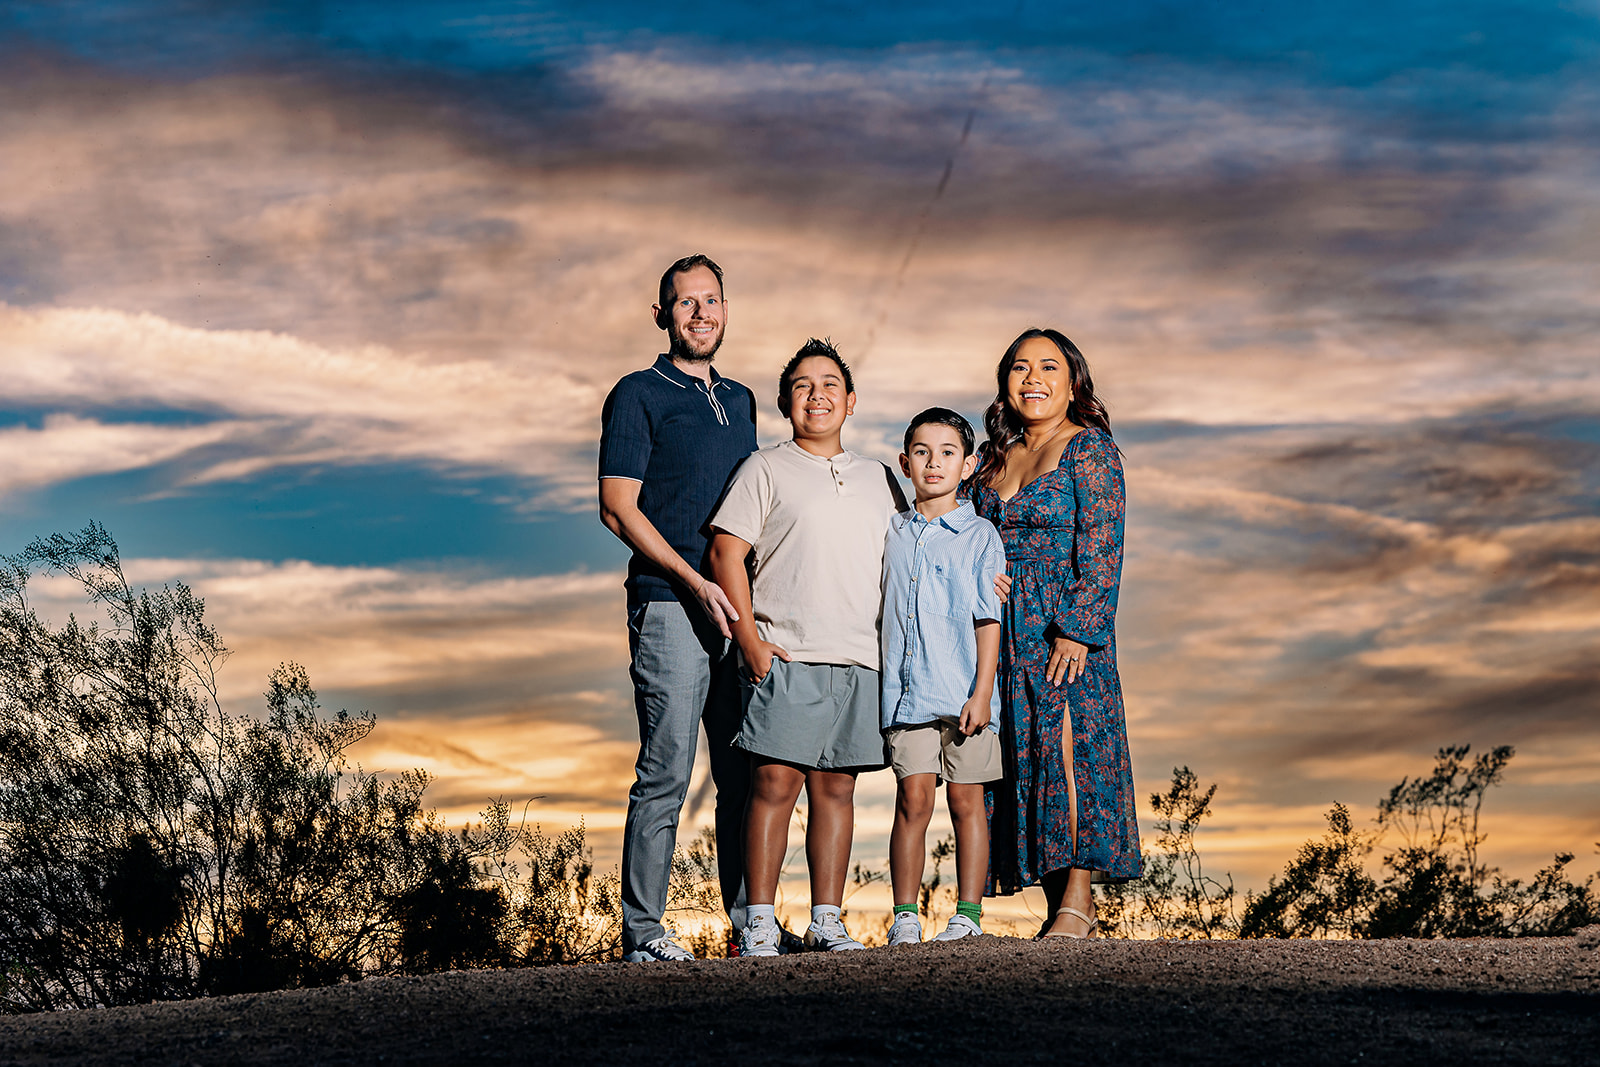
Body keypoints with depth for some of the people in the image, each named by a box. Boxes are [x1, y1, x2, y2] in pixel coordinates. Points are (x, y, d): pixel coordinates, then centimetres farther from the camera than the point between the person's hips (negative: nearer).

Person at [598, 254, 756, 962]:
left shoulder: (740, 400, 22)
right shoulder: (638, 396, 2)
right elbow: (617, 507, -6)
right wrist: (694, 581, -15)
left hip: (739, 609, 6)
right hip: (669, 606, -6)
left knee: (747, 773, 5)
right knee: (666, 772, -7)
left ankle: (751, 921, 11)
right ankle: (642, 930, -2)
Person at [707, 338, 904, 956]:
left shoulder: (878, 479, 19)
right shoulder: (767, 469, 6)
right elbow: (727, 550, -1)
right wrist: (749, 640, -9)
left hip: (860, 660, 4)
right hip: (786, 658, -4)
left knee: (835, 786, 5)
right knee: (774, 783, -7)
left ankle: (827, 921, 10)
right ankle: (759, 923, -3)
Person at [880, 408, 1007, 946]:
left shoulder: (980, 535, 3)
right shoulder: (890, 533, 12)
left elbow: (988, 619, -1)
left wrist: (982, 691, -9)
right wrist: (876, 683, 14)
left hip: (964, 693, -2)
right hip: (906, 693, 2)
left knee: (965, 800, 3)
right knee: (913, 799, -3)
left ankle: (967, 914, 9)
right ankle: (904, 916, 3)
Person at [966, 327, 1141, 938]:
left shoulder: (1090, 448, -2)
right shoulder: (993, 457, 17)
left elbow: (1101, 550, -10)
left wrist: (1077, 629, -18)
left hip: (1066, 624, -6)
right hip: (1004, 629, 6)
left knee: (1069, 746, -11)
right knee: (1024, 758, 2)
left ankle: (1077, 900, -7)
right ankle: (1059, 908, 6)